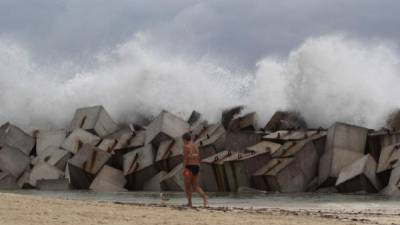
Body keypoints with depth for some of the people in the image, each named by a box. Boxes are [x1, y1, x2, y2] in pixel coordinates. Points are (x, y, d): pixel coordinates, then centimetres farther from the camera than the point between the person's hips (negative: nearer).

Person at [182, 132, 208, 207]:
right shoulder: (195, 146, 16)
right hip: (197, 167, 7)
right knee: (195, 186, 9)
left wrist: (184, 168, -18)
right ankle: (204, 196, -14)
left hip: (189, 167, -7)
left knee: (187, 186, 2)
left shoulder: (186, 146, -7)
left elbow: (185, 158, -16)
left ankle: (189, 203, 1)